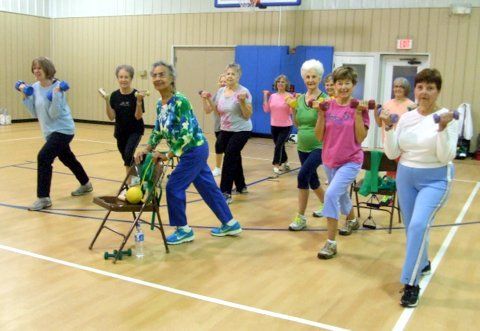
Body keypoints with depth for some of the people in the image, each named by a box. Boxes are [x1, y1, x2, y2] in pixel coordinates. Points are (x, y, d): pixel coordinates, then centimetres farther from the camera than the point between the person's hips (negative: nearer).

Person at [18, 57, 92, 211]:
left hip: (63, 129, -8)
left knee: (43, 157, -21)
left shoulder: (57, 87, -17)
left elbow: (54, 114, -22)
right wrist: (25, 96, -3)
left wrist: (56, 95, -32)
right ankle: (86, 185, 44)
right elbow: (35, 113, 5)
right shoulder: (35, 87, 2)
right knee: (68, 159, 22)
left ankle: (44, 198, -15)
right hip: (50, 131, 8)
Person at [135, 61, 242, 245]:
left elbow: (187, 134, -25)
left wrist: (168, 156, -22)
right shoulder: (160, 104, 6)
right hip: (193, 151, 9)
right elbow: (158, 131, 15)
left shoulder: (180, 101, -21)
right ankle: (230, 224, 27)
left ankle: (183, 230, 13)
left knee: (174, 187, -4)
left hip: (195, 151, -9)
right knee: (207, 187, 15)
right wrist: (146, 150, 3)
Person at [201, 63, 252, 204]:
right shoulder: (221, 91, 3)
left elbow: (248, 115, -16)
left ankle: (225, 193, -9)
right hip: (225, 130, 6)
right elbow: (216, 110, 12)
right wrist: (208, 99, -1)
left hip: (241, 131, -6)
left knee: (229, 158, -13)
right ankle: (241, 186, 34)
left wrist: (243, 101, -30)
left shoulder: (244, 92, -14)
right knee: (234, 158, 16)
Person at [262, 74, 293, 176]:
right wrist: (265, 97, 1)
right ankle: (285, 163, 36)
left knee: (278, 146, -14)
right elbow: (266, 110, 1)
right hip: (274, 126, 5)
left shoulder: (289, 96, -8)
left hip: (286, 126, -5)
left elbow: (291, 112, -11)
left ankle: (276, 167, -8)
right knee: (280, 146, 15)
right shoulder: (272, 96, 5)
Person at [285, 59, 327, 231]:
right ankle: (325, 204, 45)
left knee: (303, 176, -20)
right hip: (302, 147, 6)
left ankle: (300, 217, -8)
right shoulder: (300, 98, 4)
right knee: (312, 180, 18)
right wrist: (293, 108, -3)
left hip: (319, 147, -6)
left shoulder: (324, 98, -11)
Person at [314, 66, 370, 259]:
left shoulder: (359, 107, -10)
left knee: (332, 194, -24)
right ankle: (352, 221, 56)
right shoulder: (328, 106, -2)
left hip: (351, 161, -5)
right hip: (330, 160, 5)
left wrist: (358, 114, -21)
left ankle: (331, 243, -14)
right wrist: (321, 114, -14)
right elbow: (319, 136, -4)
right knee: (341, 195, 24)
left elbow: (360, 138, -14)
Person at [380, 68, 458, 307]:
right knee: (412, 227, 15)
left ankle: (411, 284, -13)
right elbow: (392, 154, 0)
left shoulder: (447, 117, -10)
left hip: (435, 179, -5)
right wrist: (388, 128, -12)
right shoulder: (406, 118, 1)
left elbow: (446, 157, -16)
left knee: (419, 225, -22)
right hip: (405, 177, 5)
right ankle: (422, 264, 43)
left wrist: (442, 129, -27)